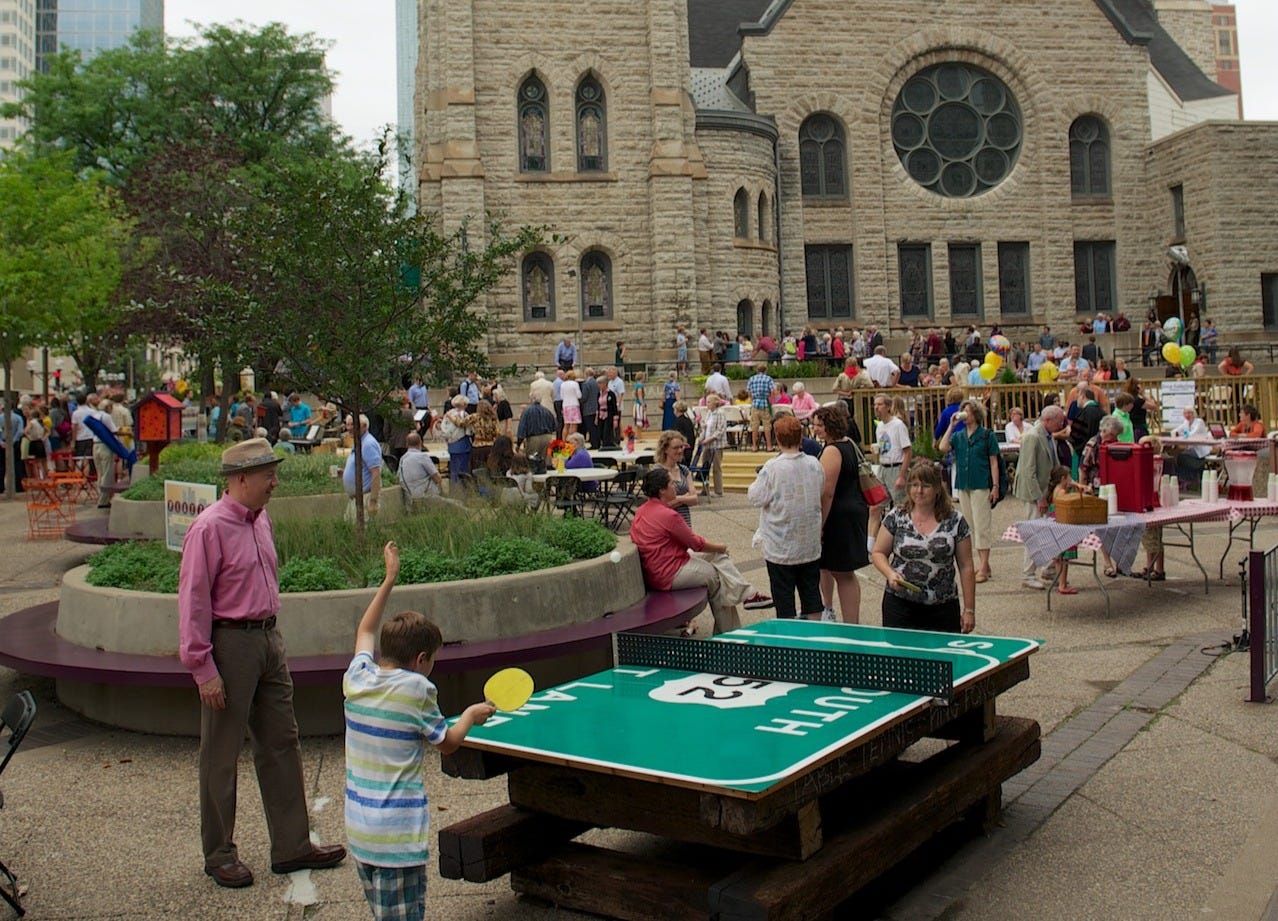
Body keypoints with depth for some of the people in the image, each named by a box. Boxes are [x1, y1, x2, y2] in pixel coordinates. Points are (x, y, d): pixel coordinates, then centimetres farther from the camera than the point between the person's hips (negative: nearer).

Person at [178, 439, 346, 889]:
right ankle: (219, 854, 21)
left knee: (282, 743, 12)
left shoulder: (261, 520, 9)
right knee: (221, 755, 6)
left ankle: (292, 845, 22)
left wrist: (270, 637, 15)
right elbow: (193, 601, -16)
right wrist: (203, 669, -17)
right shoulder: (210, 528, -16)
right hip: (230, 644, -8)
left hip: (269, 637, 8)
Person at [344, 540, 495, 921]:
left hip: (357, 830, 7)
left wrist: (389, 578, 27)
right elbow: (447, 743, -1)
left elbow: (366, 630, 22)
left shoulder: (356, 678, 2)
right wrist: (470, 715, 17)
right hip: (398, 833, -7)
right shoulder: (416, 690, -15)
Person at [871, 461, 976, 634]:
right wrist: (890, 574, -12)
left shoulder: (955, 521, 2)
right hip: (899, 603, 0)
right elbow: (879, 553, 9)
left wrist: (969, 609, 2)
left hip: (943, 607, 0)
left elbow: (966, 567, 4)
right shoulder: (896, 518, 3)